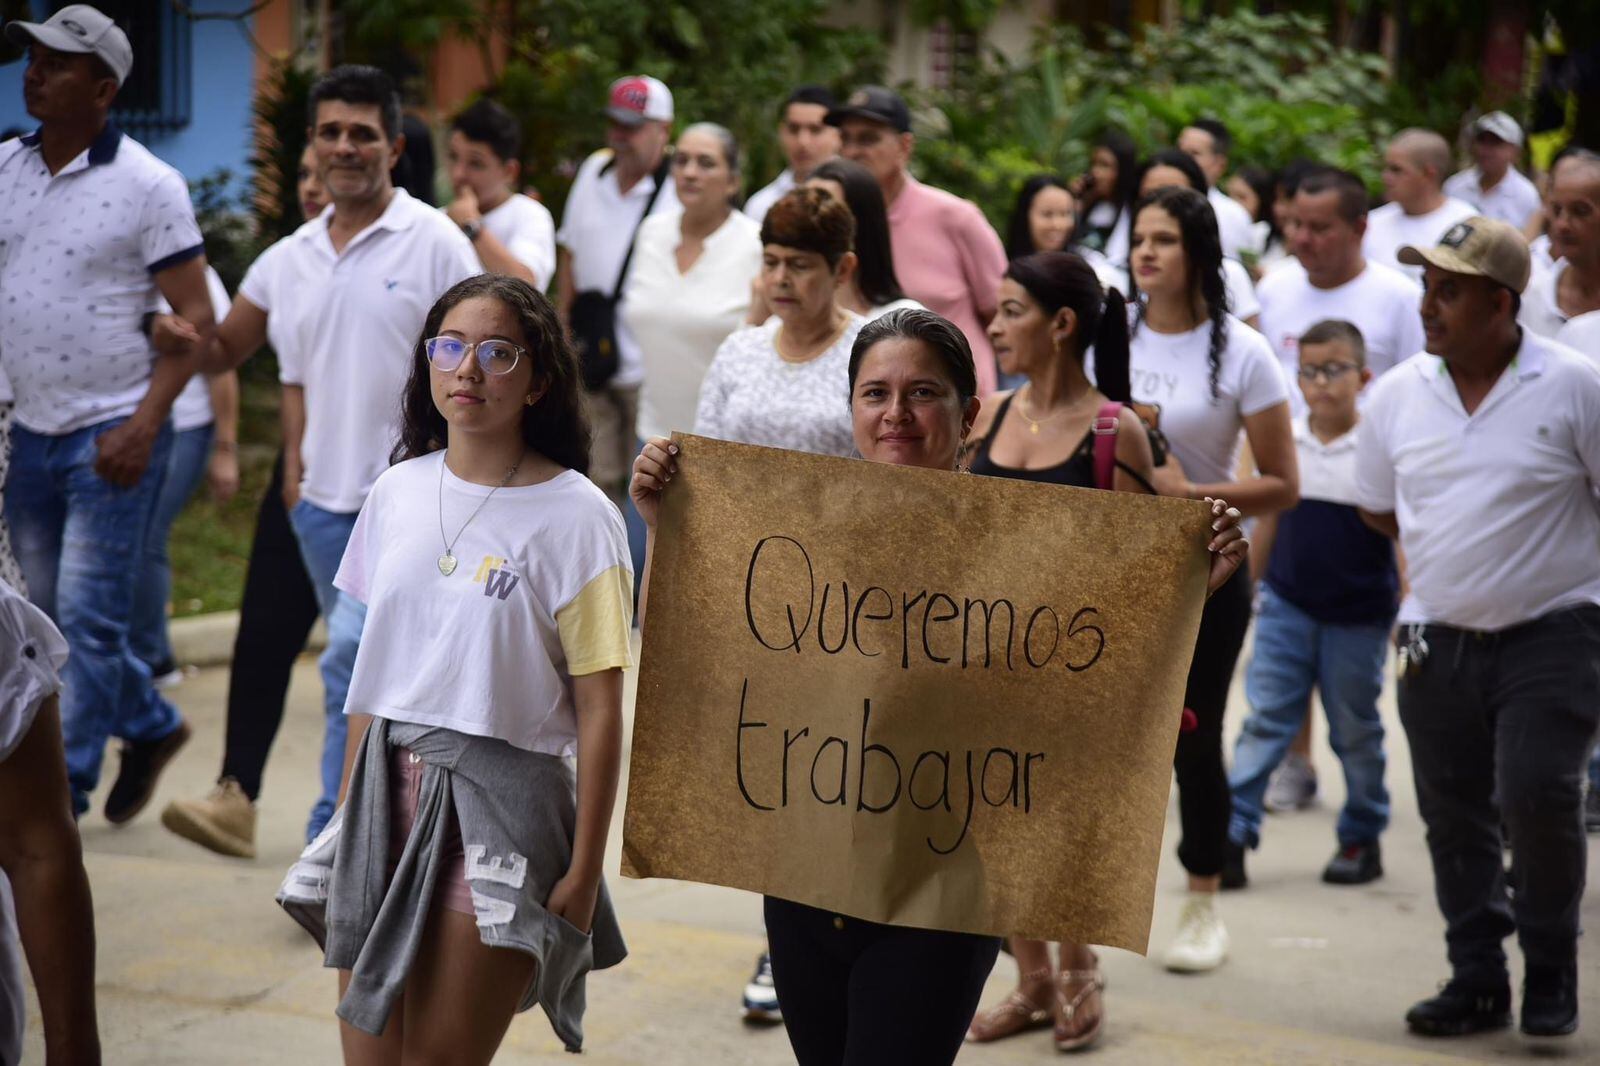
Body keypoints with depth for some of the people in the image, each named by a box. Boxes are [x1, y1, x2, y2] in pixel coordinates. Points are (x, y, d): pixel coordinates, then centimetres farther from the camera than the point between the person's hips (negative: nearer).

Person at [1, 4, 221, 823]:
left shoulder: (148, 185, -9)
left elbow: (197, 319, -11)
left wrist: (144, 425, -19)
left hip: (112, 438, -6)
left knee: (87, 620, -6)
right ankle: (152, 727, 35)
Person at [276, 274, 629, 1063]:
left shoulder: (576, 517, -9)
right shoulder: (398, 491, 7)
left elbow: (599, 710, -9)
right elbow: (373, 671, 13)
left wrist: (583, 874, -10)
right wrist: (347, 813, 14)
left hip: (499, 797, -5)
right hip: (387, 786, 5)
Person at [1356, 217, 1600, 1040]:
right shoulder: (1398, 394, 3)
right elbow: (1377, 508, 15)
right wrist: (1455, 544, 9)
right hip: (1439, 640, 4)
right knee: (1454, 818, 8)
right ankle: (1476, 979, 22)